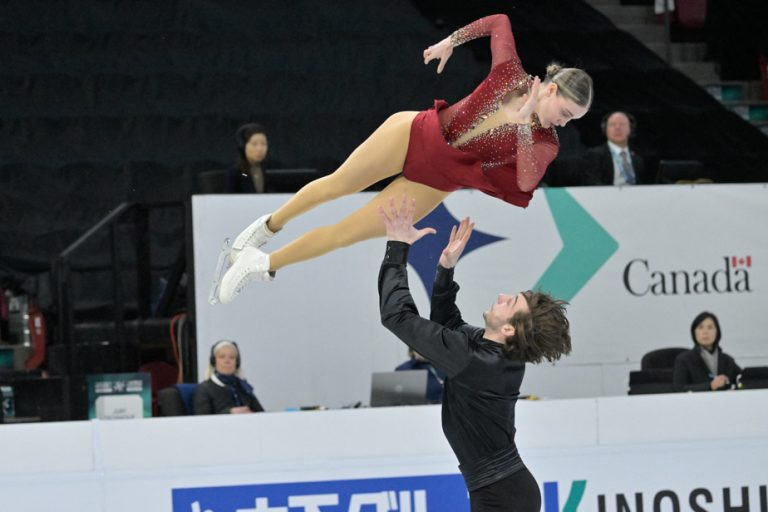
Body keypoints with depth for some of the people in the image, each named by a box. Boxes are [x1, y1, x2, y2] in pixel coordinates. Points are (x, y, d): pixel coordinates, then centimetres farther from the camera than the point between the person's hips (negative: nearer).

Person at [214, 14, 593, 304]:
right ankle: (268, 226, 40)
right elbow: (499, 22, -1)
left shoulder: (544, 144, -18)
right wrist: (450, 42, 0)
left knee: (346, 233, 3)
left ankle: (266, 263, 21)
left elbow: (526, 181, -38)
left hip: (433, 184, 0)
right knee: (336, 185, 11)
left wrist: (524, 124, -42)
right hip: (414, 135, 0)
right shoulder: (510, 74, -16)